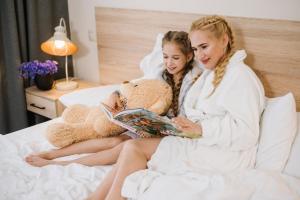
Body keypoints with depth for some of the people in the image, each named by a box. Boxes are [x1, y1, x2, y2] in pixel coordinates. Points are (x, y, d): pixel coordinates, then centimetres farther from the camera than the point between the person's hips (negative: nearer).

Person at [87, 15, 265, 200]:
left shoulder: (240, 75, -10)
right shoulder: (211, 74, 20)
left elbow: (246, 132, -19)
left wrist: (200, 128, -28)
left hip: (225, 155, -8)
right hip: (206, 145, 9)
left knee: (135, 147, -14)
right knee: (131, 146, -9)